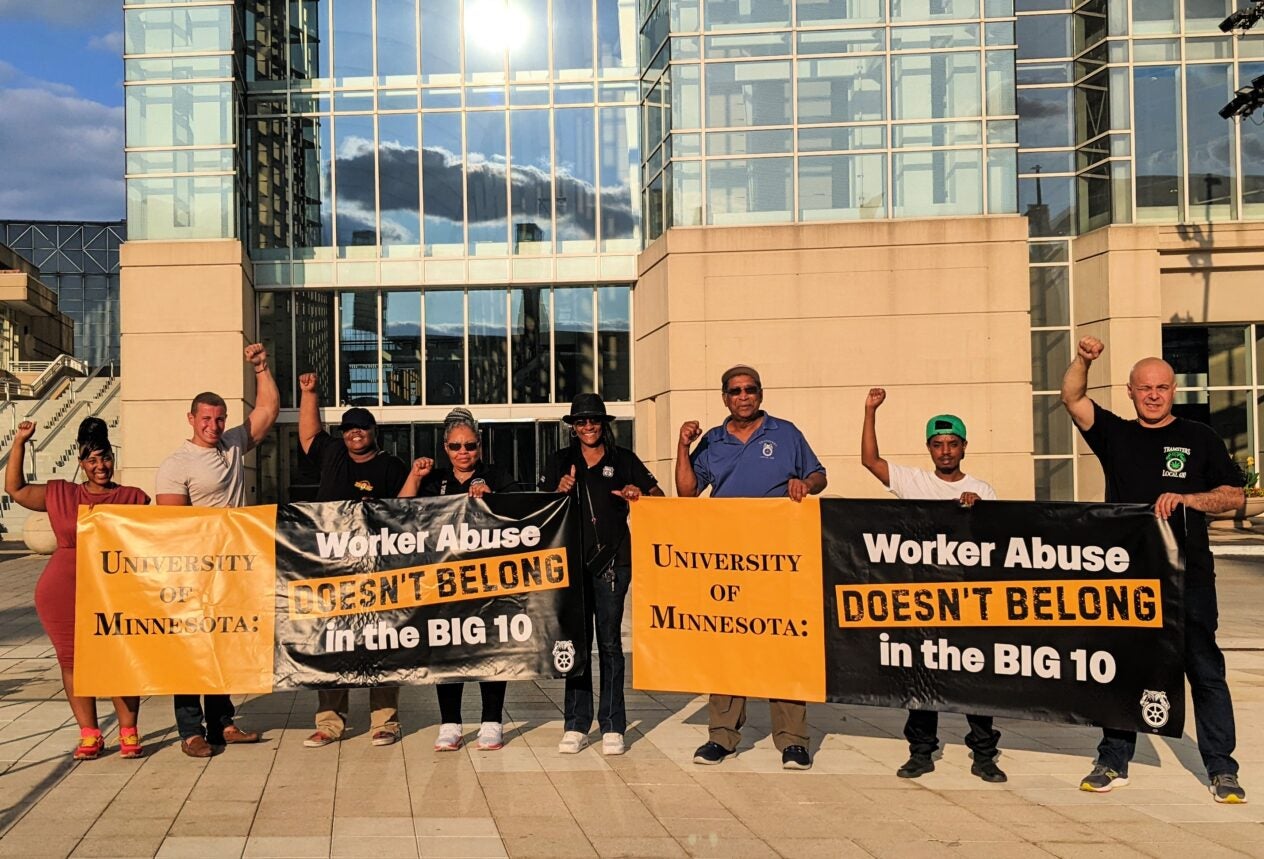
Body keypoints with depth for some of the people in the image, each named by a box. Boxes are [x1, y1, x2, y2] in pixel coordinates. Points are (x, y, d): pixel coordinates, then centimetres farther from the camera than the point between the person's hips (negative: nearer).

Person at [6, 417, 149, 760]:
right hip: (64, 593, 2)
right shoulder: (60, 495, 11)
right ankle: (89, 735, 14)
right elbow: (15, 489, 15)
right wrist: (19, 443, 10)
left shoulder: (133, 499, 5)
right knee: (73, 660, 4)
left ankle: (129, 733, 8)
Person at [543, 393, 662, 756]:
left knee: (610, 641, 0)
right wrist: (560, 492, -10)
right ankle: (576, 725, 9)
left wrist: (639, 495, -15)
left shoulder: (623, 459, 8)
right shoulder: (559, 462, 12)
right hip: (571, 560, 1)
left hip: (612, 561, -1)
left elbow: (660, 497, 6)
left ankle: (613, 726, 6)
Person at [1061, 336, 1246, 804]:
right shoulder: (1115, 434, 9)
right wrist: (1083, 360, -20)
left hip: (1188, 574, -1)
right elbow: (1072, 398, -4)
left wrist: (1185, 498, -12)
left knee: (1205, 669, 2)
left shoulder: (1199, 438, 6)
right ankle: (1113, 762, 17)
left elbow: (1235, 495, 4)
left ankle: (1222, 769, 12)